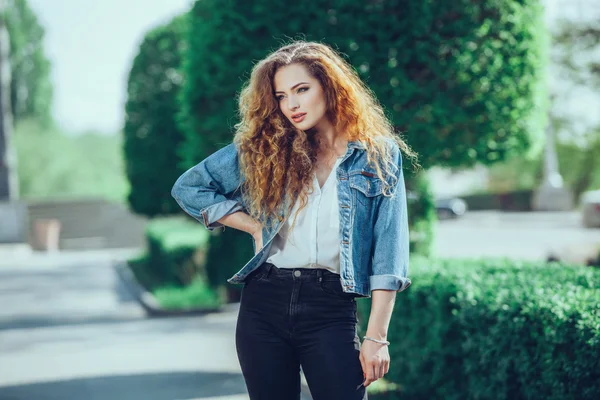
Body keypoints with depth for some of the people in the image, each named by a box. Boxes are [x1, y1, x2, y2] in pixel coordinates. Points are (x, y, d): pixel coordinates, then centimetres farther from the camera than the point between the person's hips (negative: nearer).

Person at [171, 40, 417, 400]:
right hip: (264, 304, 3)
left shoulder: (379, 154, 2)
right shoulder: (264, 147, 8)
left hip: (332, 310, -2)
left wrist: (377, 335, -8)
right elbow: (188, 187, 13)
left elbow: (387, 253, -1)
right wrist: (255, 226, 3)